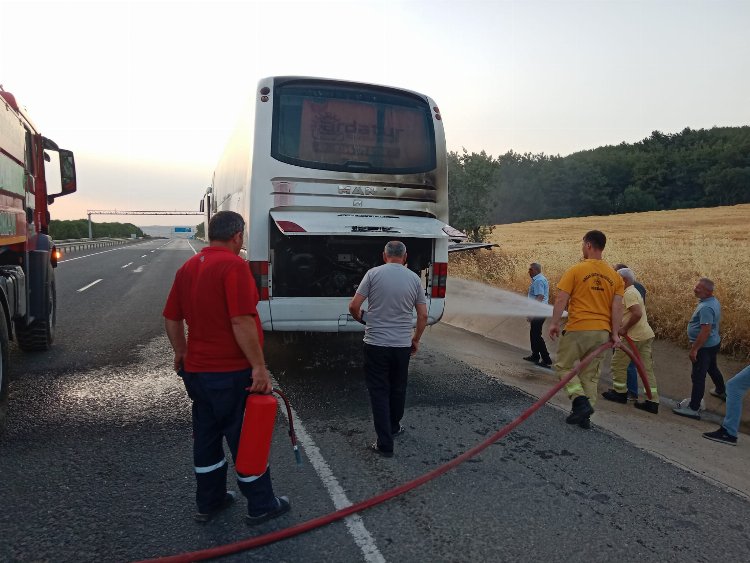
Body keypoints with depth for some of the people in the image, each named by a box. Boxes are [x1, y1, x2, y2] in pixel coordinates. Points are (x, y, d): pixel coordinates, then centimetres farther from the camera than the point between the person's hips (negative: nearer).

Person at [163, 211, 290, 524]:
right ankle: (261, 505, 20)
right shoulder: (233, 265, -17)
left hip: (196, 370, 8)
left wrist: (182, 353, 25)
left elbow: (172, 318, 14)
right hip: (231, 372, -8)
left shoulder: (188, 267, 8)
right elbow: (242, 322, -24)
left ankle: (208, 502, 31)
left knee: (206, 437, 18)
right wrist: (259, 366, -20)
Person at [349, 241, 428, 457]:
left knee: (379, 392, 4)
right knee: (398, 388, 21)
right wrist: (416, 340, 17)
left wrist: (361, 318, 13)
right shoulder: (414, 278, 2)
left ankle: (385, 444, 4)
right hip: (402, 344, 3)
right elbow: (423, 315, 4)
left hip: (376, 343, -3)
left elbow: (353, 306, -8)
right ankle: (394, 427, 41)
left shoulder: (373, 274, -7)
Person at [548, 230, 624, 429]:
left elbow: (561, 299, -11)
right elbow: (617, 307, 3)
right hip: (602, 332, 5)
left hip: (578, 329, -5)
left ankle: (581, 401, -8)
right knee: (590, 374, 13)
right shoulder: (614, 275, 8)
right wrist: (615, 333, 5)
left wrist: (554, 323, -4)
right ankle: (584, 415, 17)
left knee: (563, 365, 10)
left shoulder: (576, 270, -7)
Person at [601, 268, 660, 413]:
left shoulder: (629, 293, -13)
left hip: (634, 336, -10)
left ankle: (620, 393, 18)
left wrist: (624, 329, -17)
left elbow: (637, 313, -25)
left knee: (618, 364, 6)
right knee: (647, 368, 7)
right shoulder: (634, 291, 20)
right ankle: (652, 402, 6)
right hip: (646, 335, 10)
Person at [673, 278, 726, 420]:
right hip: (713, 343, 10)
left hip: (704, 346, -10)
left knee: (698, 376, -5)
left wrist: (694, 349, -25)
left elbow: (706, 330, -30)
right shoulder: (714, 301, 4)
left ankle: (694, 409, 0)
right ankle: (721, 391, 54)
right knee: (712, 368, 31)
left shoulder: (706, 307, -28)